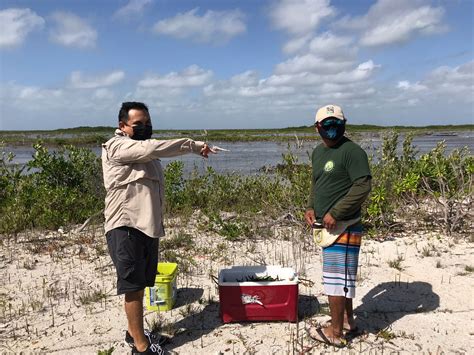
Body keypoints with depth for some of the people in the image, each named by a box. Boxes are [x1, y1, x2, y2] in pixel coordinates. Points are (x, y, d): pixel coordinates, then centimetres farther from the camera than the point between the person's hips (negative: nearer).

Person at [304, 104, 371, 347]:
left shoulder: (352, 151, -13)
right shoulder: (318, 152, 13)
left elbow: (363, 186, -18)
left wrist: (335, 213, -19)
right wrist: (311, 207, 6)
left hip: (343, 225, -8)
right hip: (326, 224, 8)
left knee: (335, 276, -3)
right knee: (342, 274, 19)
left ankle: (335, 332, 9)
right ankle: (347, 319, 33)